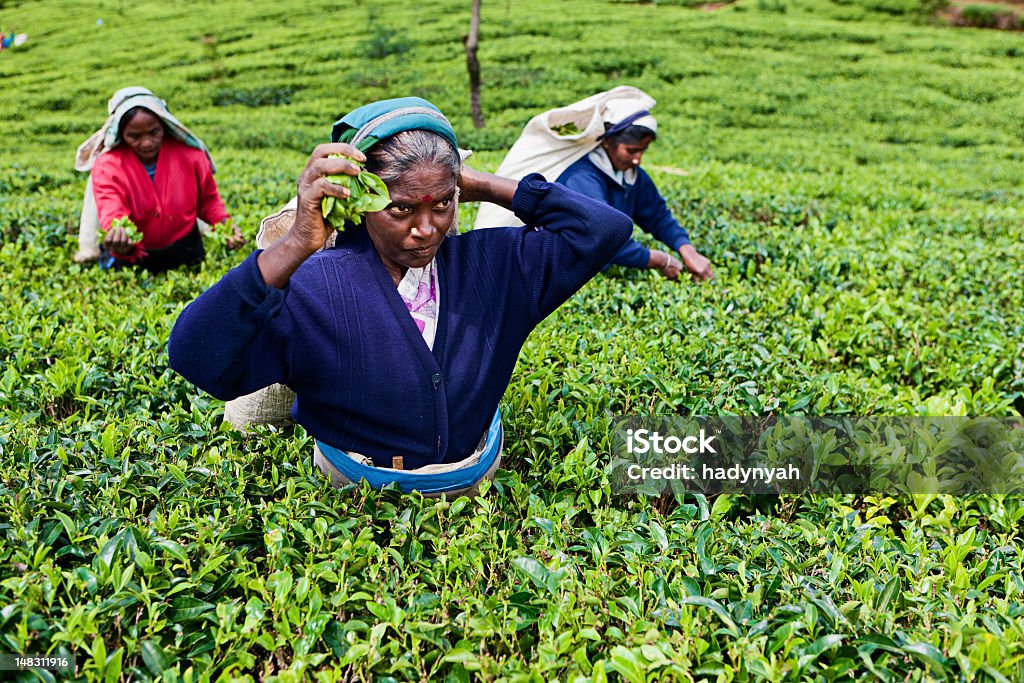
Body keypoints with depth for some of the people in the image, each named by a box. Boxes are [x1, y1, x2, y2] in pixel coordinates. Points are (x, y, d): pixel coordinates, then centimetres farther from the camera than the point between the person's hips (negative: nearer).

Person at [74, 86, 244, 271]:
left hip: (185, 254, 1)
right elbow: (111, 211, -35)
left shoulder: (190, 154, -13)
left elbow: (208, 200, 0)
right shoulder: (107, 166, -19)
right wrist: (118, 233, -59)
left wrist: (224, 222, -20)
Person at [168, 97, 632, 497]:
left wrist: (489, 188, -15)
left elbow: (605, 229, -11)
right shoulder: (313, 288, -21)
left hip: (479, 480, 3)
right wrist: (293, 248, -44)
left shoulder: (490, 264, -9)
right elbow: (195, 359, -34)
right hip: (354, 494, -2)